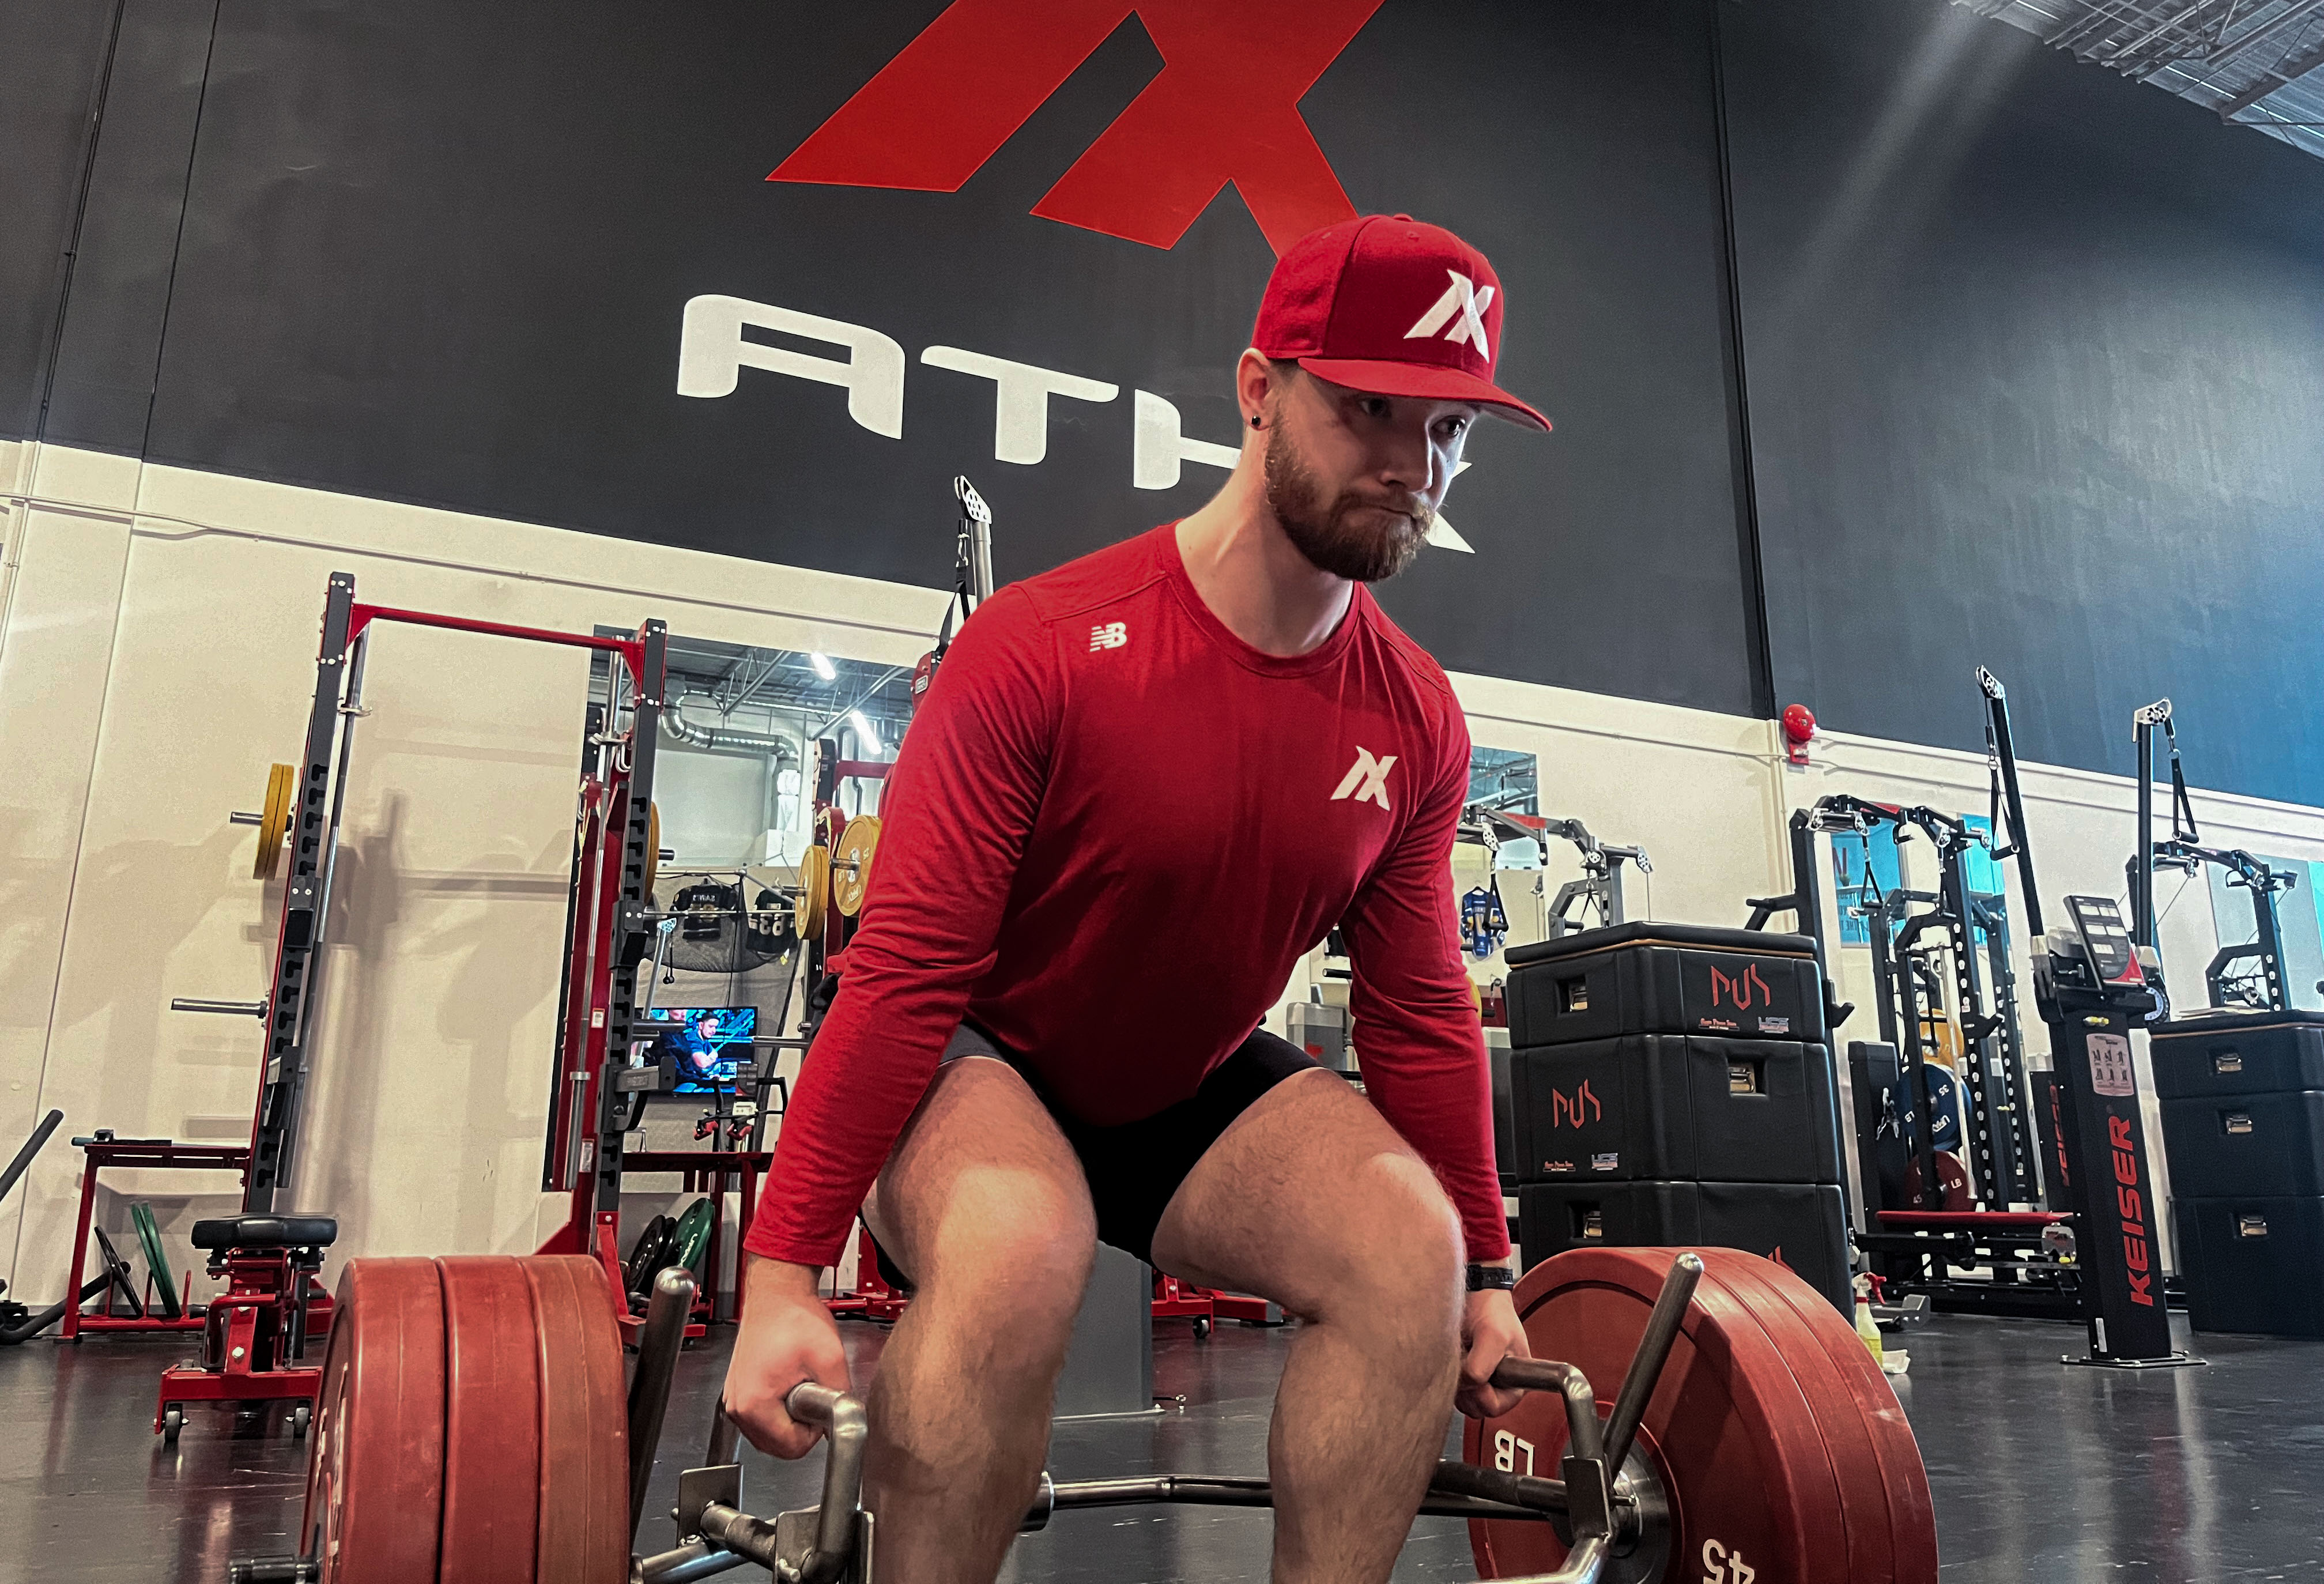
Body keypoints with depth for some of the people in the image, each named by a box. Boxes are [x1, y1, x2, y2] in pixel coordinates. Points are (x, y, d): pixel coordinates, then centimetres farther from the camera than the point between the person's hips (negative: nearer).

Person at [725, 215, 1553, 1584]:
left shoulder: (1419, 723, -9)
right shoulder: (1045, 649, -24)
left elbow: (1421, 1013, 1)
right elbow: (906, 971, -23)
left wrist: (1488, 1275, 5)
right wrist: (784, 1276, -24)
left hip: (1193, 1089, 5)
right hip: (984, 1066, -4)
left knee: (1415, 1255, -19)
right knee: (1017, 1255, -35)